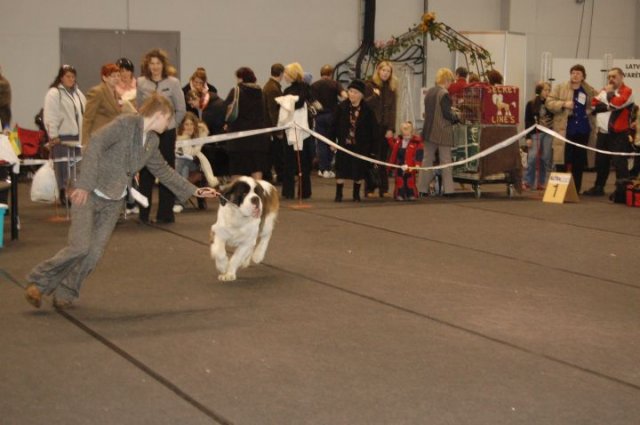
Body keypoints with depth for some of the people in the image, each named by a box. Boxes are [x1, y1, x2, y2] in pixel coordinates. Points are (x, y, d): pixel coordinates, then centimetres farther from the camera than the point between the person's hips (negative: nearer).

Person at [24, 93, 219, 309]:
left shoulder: (152, 141, 11)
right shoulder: (126, 123, -13)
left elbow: (163, 171, 23)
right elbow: (96, 144, -22)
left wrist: (194, 191, 23)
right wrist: (84, 184, -28)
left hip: (114, 202, 7)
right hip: (89, 194, -7)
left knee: (94, 253, -1)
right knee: (80, 246, -15)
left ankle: (64, 294, 13)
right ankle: (38, 283, 2)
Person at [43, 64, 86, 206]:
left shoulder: (78, 93, 17)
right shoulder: (54, 93, -6)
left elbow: (84, 113, 20)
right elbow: (50, 116, -11)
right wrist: (53, 136, -15)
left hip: (77, 135, 7)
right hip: (62, 136, -7)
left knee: (77, 166, 7)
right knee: (63, 166, -5)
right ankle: (64, 194, -1)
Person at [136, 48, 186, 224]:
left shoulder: (173, 83, -1)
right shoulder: (141, 83, 4)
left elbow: (181, 110, 3)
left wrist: (170, 124, 2)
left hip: (166, 133, -1)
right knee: (145, 173, 3)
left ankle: (165, 213, 8)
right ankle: (144, 213, 10)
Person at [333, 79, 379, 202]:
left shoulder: (367, 110, -8)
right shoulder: (342, 107, -4)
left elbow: (373, 130, -4)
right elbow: (335, 125, 1)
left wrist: (373, 148, -6)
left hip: (361, 146, -1)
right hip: (344, 144, 1)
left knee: (359, 171, 6)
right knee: (341, 170, 3)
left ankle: (356, 194, 22)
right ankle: (338, 194, 12)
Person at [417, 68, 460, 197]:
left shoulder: (429, 92, 9)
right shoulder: (444, 94, -14)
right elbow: (447, 113, -17)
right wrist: (456, 118, 1)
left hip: (429, 130, 7)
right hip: (443, 132, -7)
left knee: (427, 159, 10)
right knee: (445, 160, 0)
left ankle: (422, 187, 10)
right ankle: (447, 189, 1)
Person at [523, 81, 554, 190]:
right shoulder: (531, 104, 1)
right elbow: (527, 121, 0)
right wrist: (528, 137, -5)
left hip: (548, 134, 2)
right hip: (535, 133, -2)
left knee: (546, 159, 3)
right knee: (532, 158, -7)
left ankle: (541, 183, 10)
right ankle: (528, 182, 1)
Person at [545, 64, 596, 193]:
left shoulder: (589, 91, 10)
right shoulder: (560, 88, 3)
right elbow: (548, 102, -2)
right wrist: (563, 104, -15)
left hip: (582, 131, 2)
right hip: (564, 130, -2)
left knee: (579, 162, 5)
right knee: (563, 160, -3)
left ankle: (576, 190, 13)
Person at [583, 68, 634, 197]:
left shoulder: (627, 91, -7)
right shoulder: (605, 90, 16)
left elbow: (617, 103, -25)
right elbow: (593, 104, 4)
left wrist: (609, 93, -10)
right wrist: (607, 107, -11)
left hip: (618, 134, -7)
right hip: (603, 133, 7)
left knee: (619, 162, -12)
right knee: (601, 162, 15)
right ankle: (598, 188, 27)